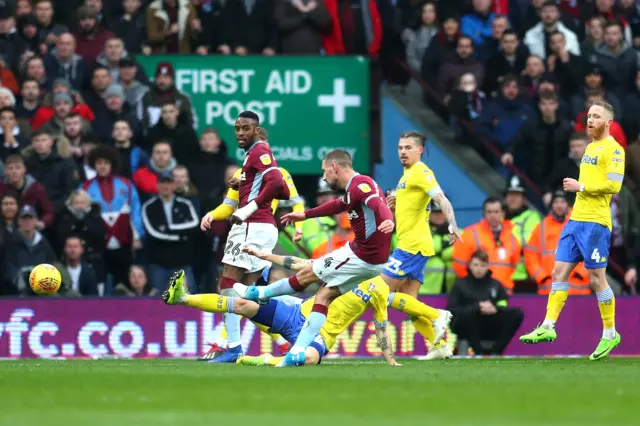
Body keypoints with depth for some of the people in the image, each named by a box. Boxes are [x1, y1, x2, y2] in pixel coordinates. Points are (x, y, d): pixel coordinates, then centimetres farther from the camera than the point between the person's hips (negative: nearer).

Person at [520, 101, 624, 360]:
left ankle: (610, 334, 8)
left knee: (596, 278, -3)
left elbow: (613, 185, -20)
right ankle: (548, 327, 2)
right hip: (575, 220, 9)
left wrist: (581, 186, -14)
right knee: (559, 271, 3)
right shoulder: (590, 148, 19)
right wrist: (575, 187, 10)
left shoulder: (613, 149, -9)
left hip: (595, 222, -9)